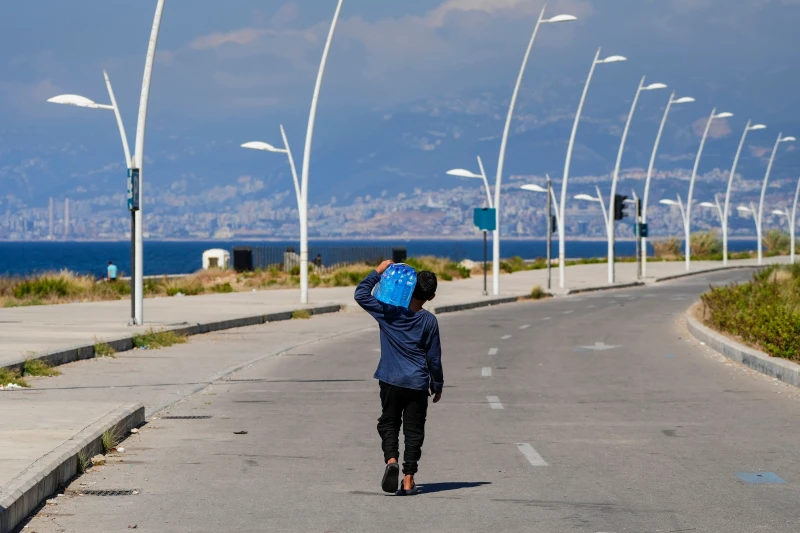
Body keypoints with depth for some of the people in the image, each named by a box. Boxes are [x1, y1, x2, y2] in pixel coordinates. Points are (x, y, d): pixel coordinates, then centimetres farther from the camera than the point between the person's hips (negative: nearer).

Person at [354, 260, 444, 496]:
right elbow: (434, 358, 1)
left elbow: (361, 294, -3)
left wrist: (378, 272, 2)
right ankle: (408, 480, 4)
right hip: (418, 384, 0)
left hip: (391, 381, 0)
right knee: (413, 430, 7)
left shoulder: (389, 312, -8)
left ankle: (391, 459, -14)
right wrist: (437, 386, 12)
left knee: (388, 423, 14)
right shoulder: (429, 321, -5)